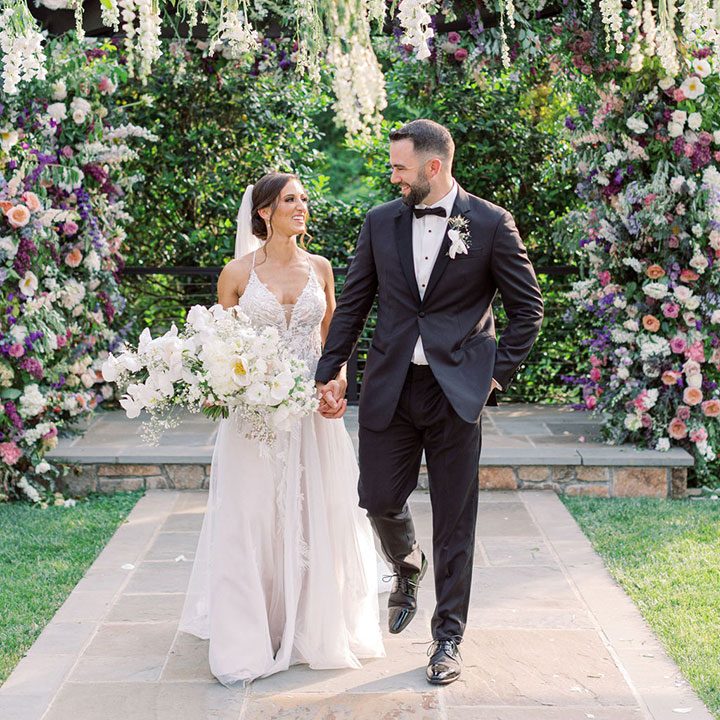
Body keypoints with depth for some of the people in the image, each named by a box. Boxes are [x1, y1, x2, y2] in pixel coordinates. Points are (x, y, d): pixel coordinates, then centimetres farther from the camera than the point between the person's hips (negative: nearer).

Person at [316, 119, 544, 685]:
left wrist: (499, 371, -2)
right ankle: (408, 570, 39)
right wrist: (330, 373, 6)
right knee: (380, 501, 4)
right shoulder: (380, 222, 6)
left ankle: (448, 638, 19)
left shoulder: (491, 224, -3)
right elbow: (353, 303, 11)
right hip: (389, 388, 3)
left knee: (454, 522, 4)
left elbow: (528, 306, 3)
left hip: (457, 391, -3)